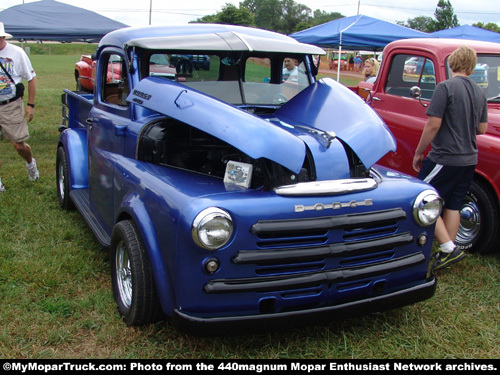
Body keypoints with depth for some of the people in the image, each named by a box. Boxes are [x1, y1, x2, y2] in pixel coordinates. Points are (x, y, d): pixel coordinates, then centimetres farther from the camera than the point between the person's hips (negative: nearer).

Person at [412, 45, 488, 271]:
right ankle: (447, 253, 18)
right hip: (469, 159, 8)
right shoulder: (479, 92, 8)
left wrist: (418, 153, -7)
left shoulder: (446, 87, -14)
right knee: (452, 205, 14)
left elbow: (433, 125, -17)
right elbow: (482, 129, 13)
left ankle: (449, 248, -4)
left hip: (445, 157, -7)